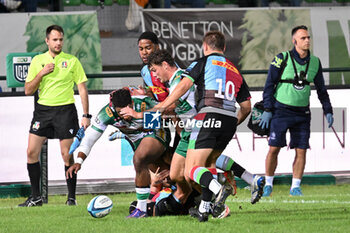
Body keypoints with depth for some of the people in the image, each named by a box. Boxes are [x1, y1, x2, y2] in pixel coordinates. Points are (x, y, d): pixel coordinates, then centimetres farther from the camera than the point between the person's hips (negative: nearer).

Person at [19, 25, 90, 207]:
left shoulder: (72, 61, 3)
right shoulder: (38, 61, 8)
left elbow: (82, 89, 3)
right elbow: (28, 90, 6)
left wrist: (86, 115, -4)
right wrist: (41, 74, -9)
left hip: (65, 109, -2)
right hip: (42, 109, 3)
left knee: (67, 155, -5)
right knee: (32, 151, -4)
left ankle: (71, 197, 4)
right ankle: (35, 197, 4)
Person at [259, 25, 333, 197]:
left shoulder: (315, 62, 5)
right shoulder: (282, 59, -7)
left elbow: (321, 89, 16)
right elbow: (269, 84, -4)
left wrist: (328, 111, 11)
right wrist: (267, 110, -9)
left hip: (302, 113, 3)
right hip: (281, 110, -3)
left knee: (301, 150, -2)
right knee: (274, 148, -5)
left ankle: (295, 187, 8)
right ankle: (268, 184, 10)